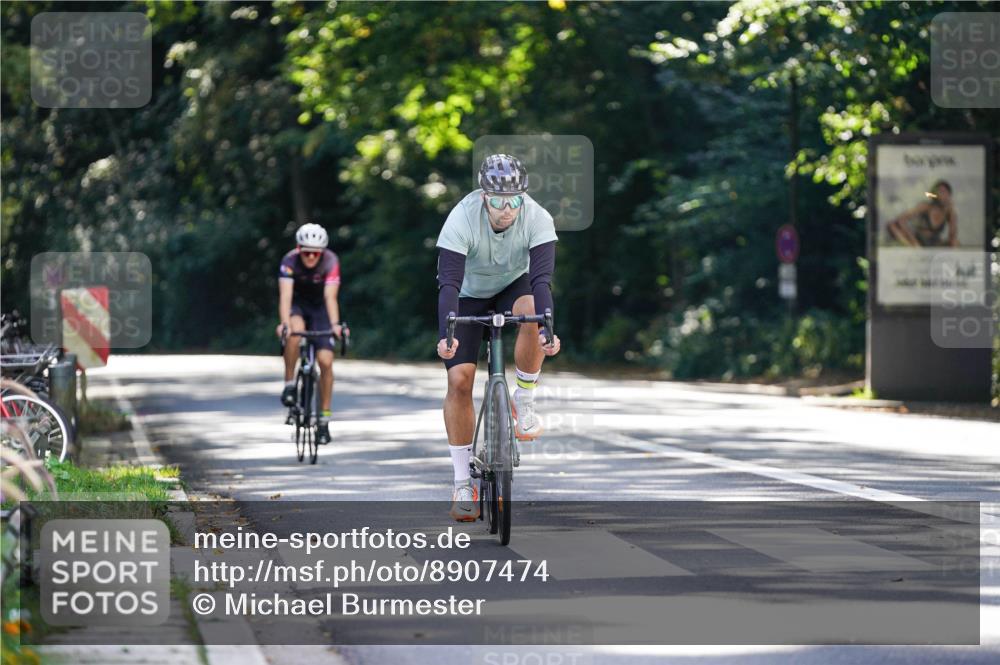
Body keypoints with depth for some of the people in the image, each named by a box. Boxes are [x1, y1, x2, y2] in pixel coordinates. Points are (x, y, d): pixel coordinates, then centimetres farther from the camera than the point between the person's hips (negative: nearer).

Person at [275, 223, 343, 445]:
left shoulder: (330, 261, -26)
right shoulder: (290, 261, -26)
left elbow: (330, 297, -34)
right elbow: (285, 295, -36)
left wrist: (334, 324, -50)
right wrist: (284, 323, -52)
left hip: (319, 307, 1)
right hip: (297, 305, -1)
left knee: (325, 360, -12)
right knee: (295, 329, -36)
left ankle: (324, 418, -1)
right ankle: (289, 383, -19)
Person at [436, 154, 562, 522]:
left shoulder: (537, 219, -29)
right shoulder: (462, 219, -33)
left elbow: (542, 277, -38)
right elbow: (449, 282, -39)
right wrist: (445, 335, -52)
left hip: (513, 285, 1)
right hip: (469, 295, -1)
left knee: (531, 314, -36)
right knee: (459, 380, -13)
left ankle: (524, 406, -15)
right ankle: (463, 484, -2)